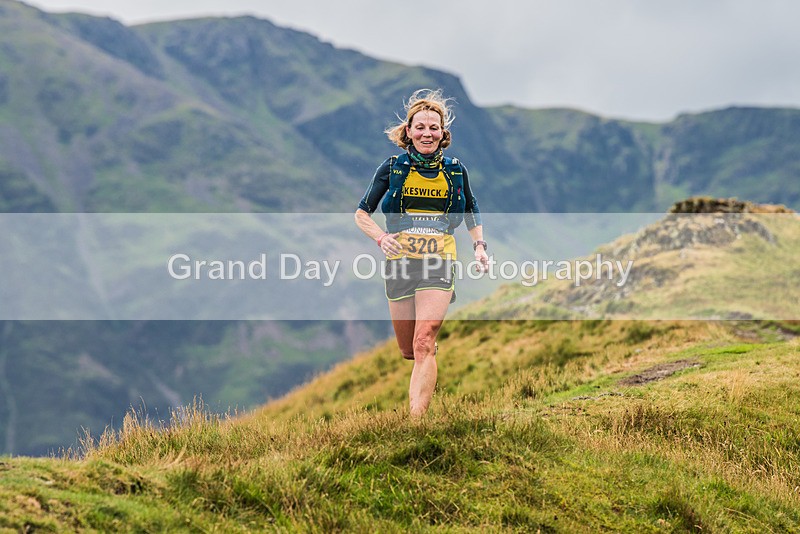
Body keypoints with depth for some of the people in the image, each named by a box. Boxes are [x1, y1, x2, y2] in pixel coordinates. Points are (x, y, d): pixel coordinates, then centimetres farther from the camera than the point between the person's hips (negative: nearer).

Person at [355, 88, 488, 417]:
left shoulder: (455, 171, 8)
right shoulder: (393, 168, 4)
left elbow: (471, 213, 25)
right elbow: (362, 213, 9)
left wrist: (480, 247, 9)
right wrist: (381, 237, -10)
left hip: (439, 263, -1)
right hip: (399, 262, 1)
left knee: (424, 345, -19)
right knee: (408, 351, 8)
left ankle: (415, 423, -24)